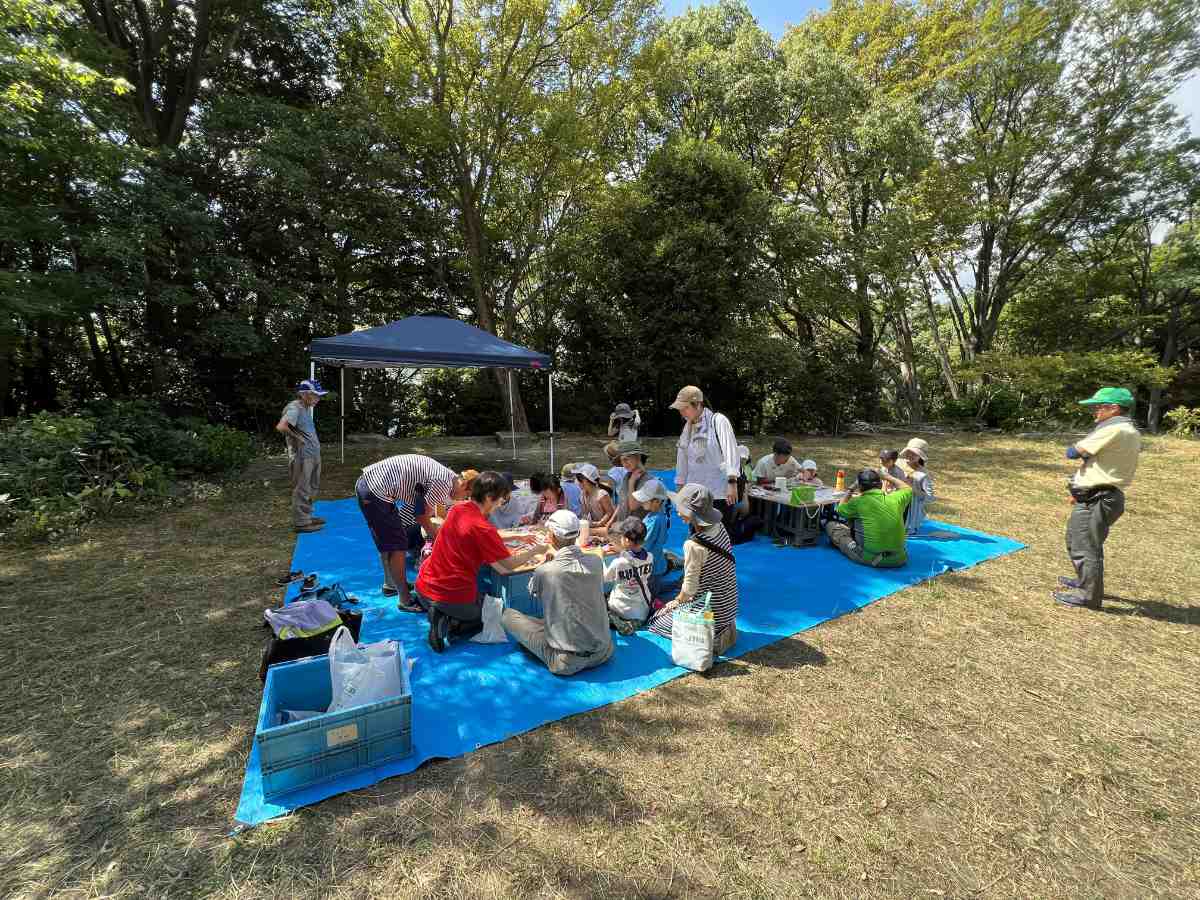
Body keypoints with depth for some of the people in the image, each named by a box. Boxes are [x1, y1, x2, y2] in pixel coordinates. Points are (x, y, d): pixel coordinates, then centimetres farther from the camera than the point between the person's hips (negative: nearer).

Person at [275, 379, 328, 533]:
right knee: (302, 490, 0)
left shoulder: (306, 408, 12)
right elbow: (281, 427, -30)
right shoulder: (295, 408, -16)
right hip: (302, 457, -9)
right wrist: (297, 437, -16)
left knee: (312, 488, 19)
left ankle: (306, 516, 32)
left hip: (313, 455, 10)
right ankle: (301, 522, 10)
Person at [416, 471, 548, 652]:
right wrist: (535, 551, 2)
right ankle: (450, 623, -2)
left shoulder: (456, 509, -1)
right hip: (455, 599, -7)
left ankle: (440, 616, 8)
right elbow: (510, 564, -14)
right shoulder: (482, 528, -23)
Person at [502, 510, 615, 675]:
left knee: (508, 615, 4)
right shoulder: (596, 561, -7)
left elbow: (533, 592, 7)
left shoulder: (545, 571, -17)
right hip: (604, 653, 5)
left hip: (566, 663, -5)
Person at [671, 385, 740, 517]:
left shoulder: (718, 421, -7)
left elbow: (730, 451, -15)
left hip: (719, 493, -6)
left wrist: (732, 482, -23)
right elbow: (682, 457, 16)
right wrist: (680, 486, 18)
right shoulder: (688, 427, 11)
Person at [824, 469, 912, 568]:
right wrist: (886, 476, 24)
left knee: (831, 525, 8)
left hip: (869, 559, -5)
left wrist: (851, 492, 21)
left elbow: (840, 510, 10)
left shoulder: (858, 502, -11)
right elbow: (908, 489, 22)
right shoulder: (895, 498, -2)